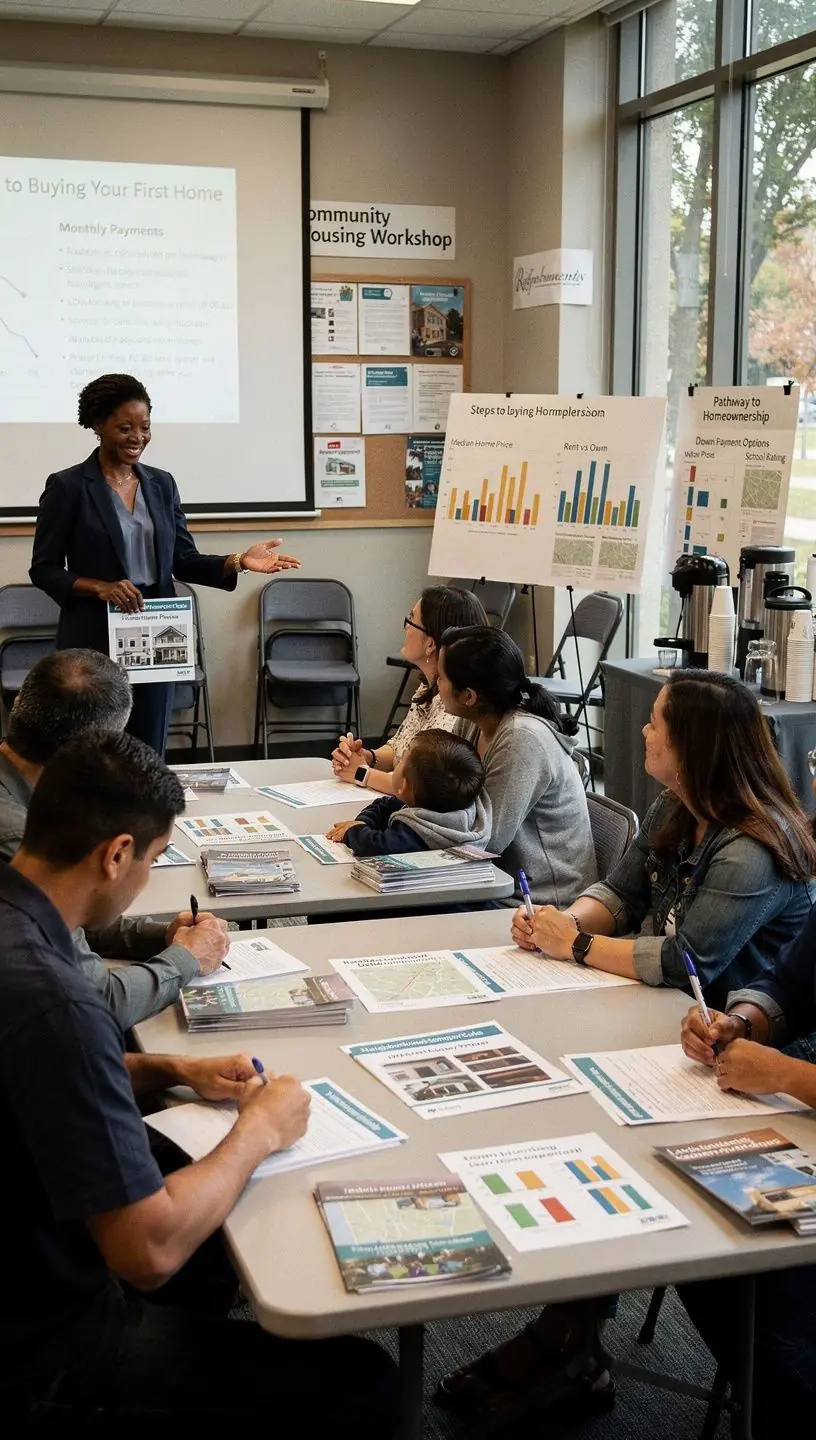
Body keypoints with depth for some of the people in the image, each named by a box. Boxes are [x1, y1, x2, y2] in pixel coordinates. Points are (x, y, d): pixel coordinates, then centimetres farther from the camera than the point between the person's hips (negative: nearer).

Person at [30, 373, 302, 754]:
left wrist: (237, 562, -9)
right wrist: (99, 587, -20)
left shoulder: (161, 484, 9)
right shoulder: (67, 486, -5)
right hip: (94, 644, -4)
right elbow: (43, 569, -4)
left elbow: (185, 561, 8)